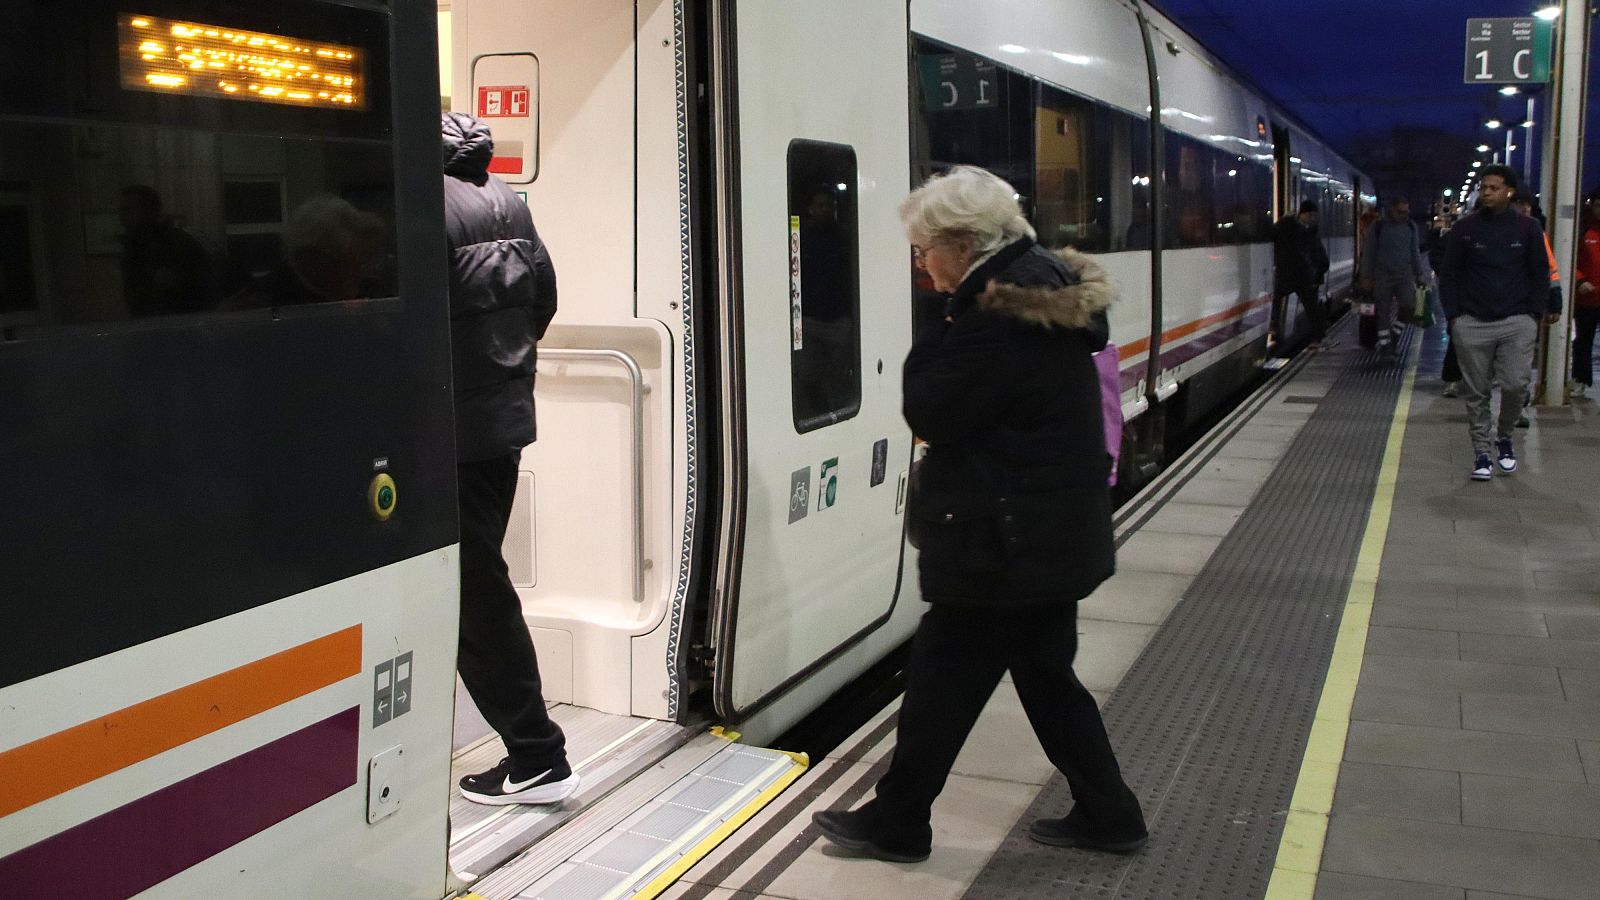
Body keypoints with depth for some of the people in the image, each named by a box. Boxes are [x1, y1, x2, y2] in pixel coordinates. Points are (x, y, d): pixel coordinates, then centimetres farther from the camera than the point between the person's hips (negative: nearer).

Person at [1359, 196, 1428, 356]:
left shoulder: (1410, 226, 8)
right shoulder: (1377, 227, -2)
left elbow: (1415, 252, 15)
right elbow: (1369, 253, 1)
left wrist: (1420, 274, 12)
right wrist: (1366, 278, -2)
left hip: (1404, 274, 2)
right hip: (1382, 275, -2)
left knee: (1408, 303, -16)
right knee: (1383, 311, 1)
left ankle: (1395, 331, 6)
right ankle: (1384, 343, 11)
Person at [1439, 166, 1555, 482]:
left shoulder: (1527, 228, 5)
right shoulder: (1465, 228, 3)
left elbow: (1540, 274, 10)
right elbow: (1449, 274, 7)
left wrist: (1534, 314, 2)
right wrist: (1453, 315, 0)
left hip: (1516, 322, 0)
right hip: (1472, 323, 0)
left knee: (1515, 385, -10)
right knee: (1476, 392, 2)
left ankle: (1505, 438, 17)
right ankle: (1482, 452, 12)